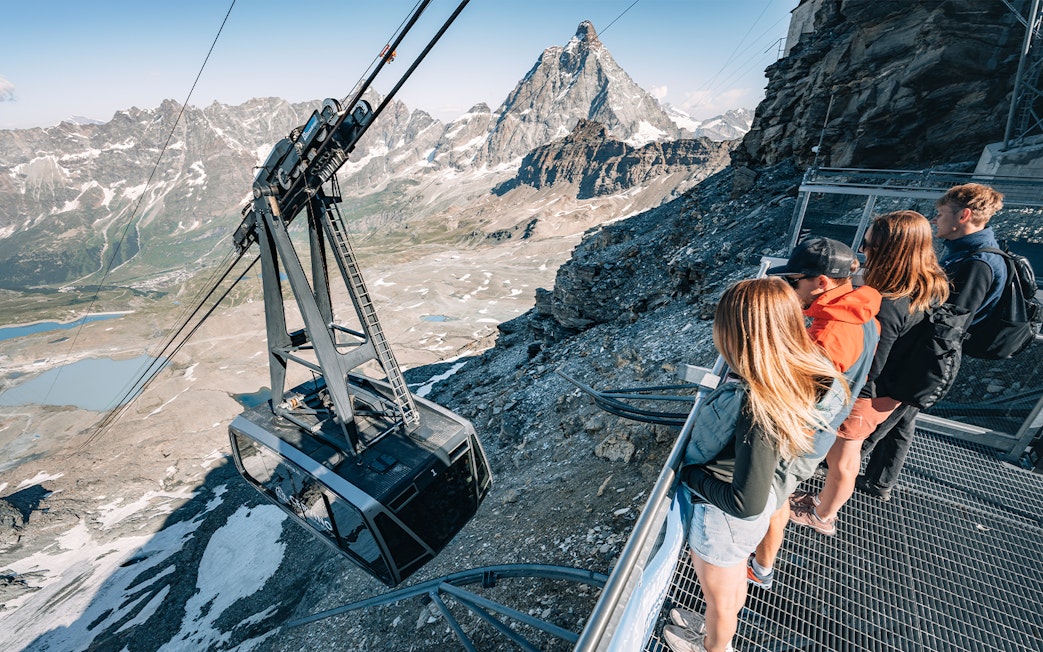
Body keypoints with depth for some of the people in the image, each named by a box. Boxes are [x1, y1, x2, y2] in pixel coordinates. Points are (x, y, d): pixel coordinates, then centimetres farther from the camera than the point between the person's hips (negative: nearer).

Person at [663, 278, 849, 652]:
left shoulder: (758, 408, -39)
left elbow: (746, 502, -32)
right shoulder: (804, 377, -15)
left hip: (723, 520, -7)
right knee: (734, 586, 35)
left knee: (720, 600, 26)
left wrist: (689, 474, -18)